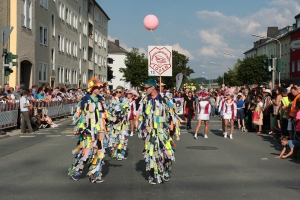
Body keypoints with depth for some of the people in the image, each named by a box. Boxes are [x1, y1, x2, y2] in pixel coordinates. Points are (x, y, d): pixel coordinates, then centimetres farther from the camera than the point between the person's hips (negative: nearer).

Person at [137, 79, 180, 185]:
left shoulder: (164, 99, -4)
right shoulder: (145, 100, 5)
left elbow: (172, 115, 0)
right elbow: (142, 116, 13)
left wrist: (171, 129, -3)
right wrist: (143, 129, 9)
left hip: (163, 132, -2)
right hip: (150, 132, 2)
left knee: (166, 152, -5)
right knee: (151, 153, 1)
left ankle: (165, 171, 18)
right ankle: (154, 176, 12)